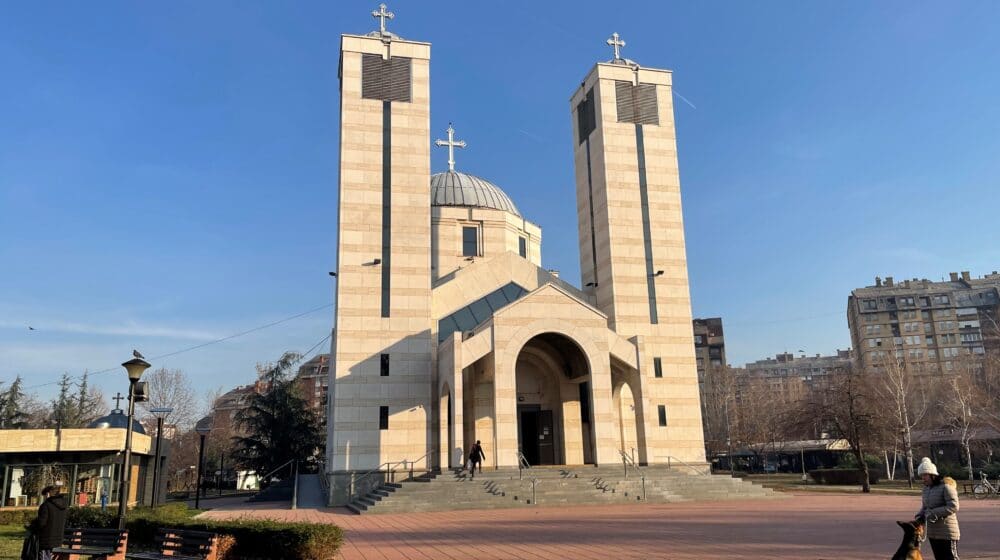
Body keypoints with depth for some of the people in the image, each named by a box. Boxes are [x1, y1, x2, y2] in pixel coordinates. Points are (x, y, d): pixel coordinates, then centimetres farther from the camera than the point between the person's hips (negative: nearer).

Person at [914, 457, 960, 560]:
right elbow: (924, 507, 20)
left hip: (947, 532, -8)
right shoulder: (926, 488, 11)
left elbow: (953, 506, -22)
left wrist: (933, 513, -24)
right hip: (932, 533, 8)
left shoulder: (946, 486, -14)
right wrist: (920, 516, 0)